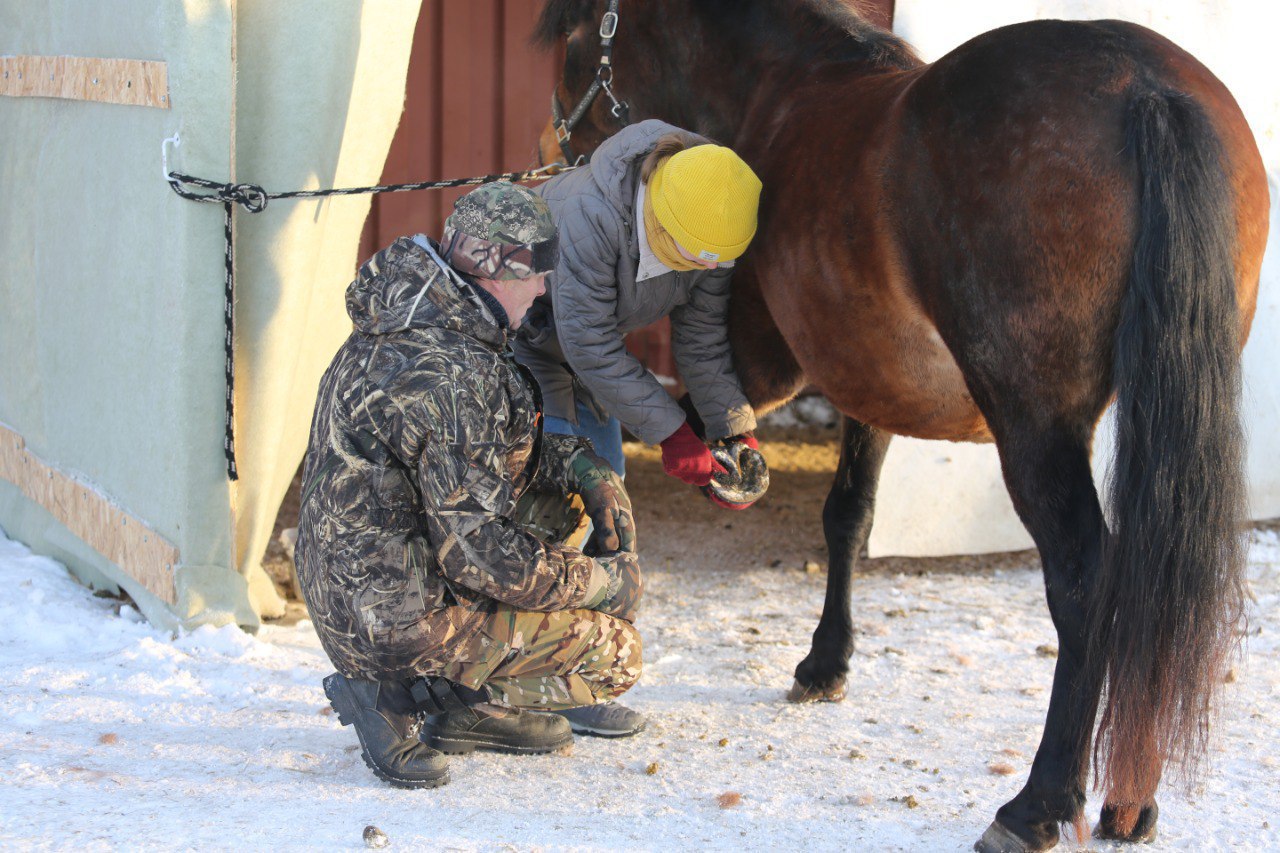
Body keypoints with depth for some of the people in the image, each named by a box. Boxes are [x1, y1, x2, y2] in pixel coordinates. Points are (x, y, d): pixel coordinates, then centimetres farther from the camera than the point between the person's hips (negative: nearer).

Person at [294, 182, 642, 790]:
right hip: (398, 621, -10)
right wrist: (604, 581, -11)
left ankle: (477, 710, 15)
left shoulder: (402, 326, 5)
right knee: (613, 654, -3)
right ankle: (406, 695, -3)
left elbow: (498, 445, 21)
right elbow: (483, 554, -25)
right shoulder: (450, 376, -26)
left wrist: (581, 467, 5)